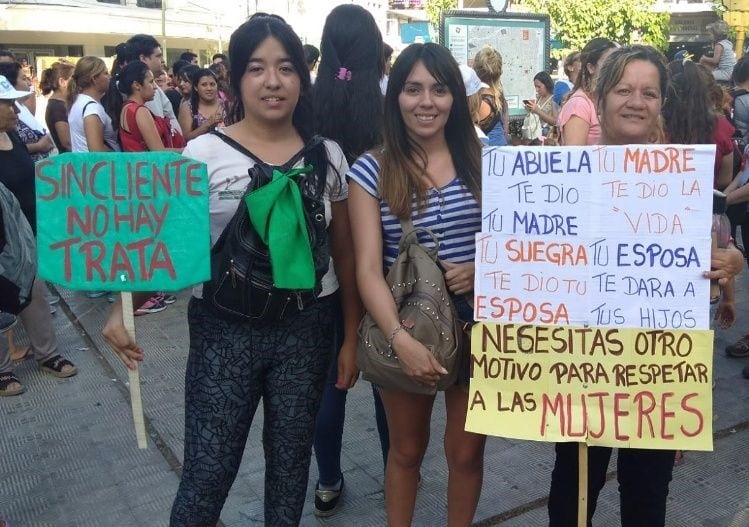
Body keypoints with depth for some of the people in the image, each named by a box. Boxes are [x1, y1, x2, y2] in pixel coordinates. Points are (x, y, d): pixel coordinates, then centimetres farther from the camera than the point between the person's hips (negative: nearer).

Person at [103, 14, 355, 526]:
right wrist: (125, 306, -18)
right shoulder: (204, 153, -6)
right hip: (224, 328, -2)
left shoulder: (327, 154, 2)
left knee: (291, 459, 16)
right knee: (208, 471, 2)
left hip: (308, 326, 3)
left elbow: (344, 246, 9)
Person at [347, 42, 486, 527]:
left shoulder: (484, 162, -1)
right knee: (407, 449, 18)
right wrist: (400, 338, -27)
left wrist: (481, 269, -17)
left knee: (467, 451, 15)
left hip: (477, 327, 2)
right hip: (407, 330, -1)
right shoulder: (372, 171, -7)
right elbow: (368, 269, -13)